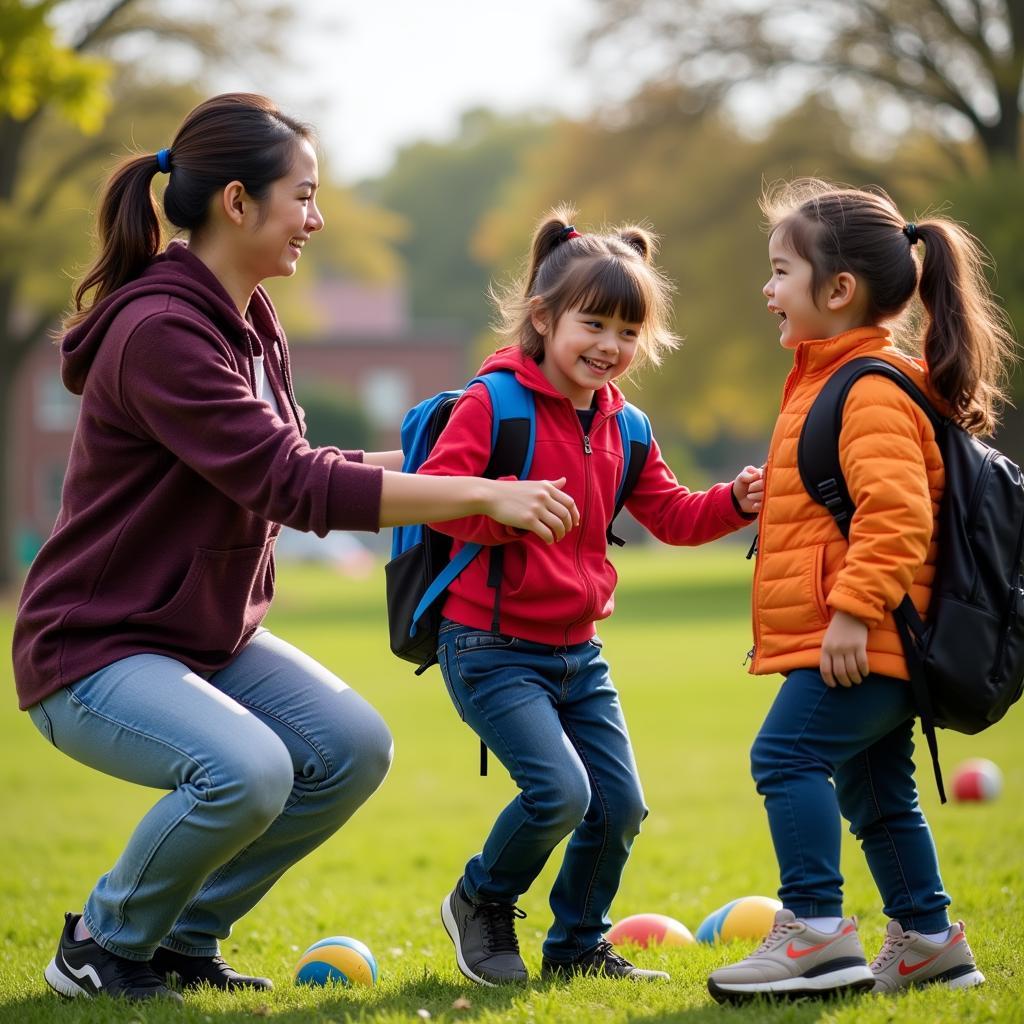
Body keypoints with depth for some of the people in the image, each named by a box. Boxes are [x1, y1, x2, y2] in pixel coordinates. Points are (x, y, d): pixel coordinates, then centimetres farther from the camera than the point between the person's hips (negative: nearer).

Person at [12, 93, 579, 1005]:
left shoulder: (247, 317, 6)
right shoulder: (160, 332, -24)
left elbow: (273, 466, 16)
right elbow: (291, 484, -29)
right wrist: (481, 496, -29)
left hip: (213, 636, 9)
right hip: (94, 652, -9)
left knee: (354, 750, -5)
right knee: (246, 770, -31)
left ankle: (184, 934, 11)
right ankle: (103, 947, -5)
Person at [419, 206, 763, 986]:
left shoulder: (620, 427, 10)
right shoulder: (493, 404, -12)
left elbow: (672, 515, 15)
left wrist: (734, 503, -4)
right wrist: (509, 516, -33)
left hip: (578, 650, 7)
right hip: (492, 649, -7)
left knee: (620, 805, 3)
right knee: (560, 790, -19)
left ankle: (579, 945, 25)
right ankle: (482, 903, 8)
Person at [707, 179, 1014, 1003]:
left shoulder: (872, 391, -17)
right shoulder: (829, 380, 18)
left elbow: (895, 511, -28)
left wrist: (854, 609, -30)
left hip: (859, 643, -11)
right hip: (876, 643, 11)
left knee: (788, 753, -19)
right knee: (876, 790, 17)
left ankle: (818, 931, -20)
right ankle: (928, 939, 26)